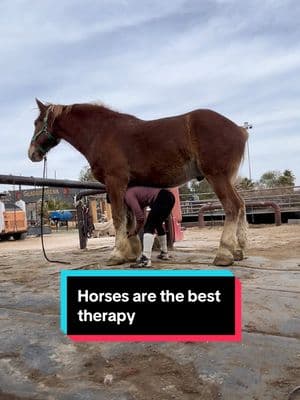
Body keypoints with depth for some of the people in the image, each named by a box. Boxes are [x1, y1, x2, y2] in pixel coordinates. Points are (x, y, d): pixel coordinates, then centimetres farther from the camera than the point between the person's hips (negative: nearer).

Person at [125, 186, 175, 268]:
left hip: (162, 199, -11)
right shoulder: (134, 193, 24)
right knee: (158, 224, 27)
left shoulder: (128, 195, -5)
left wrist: (135, 230, 5)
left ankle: (145, 259, -21)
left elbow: (140, 216, -11)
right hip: (169, 197, 11)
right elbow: (141, 213, 26)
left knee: (149, 227, -12)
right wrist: (136, 230, 21)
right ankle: (164, 253, 40)